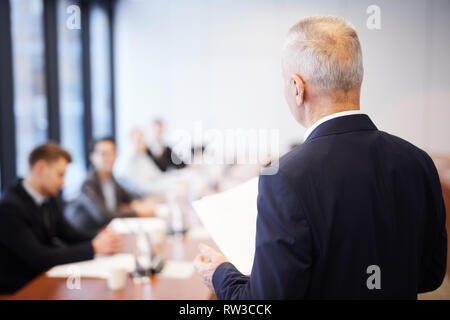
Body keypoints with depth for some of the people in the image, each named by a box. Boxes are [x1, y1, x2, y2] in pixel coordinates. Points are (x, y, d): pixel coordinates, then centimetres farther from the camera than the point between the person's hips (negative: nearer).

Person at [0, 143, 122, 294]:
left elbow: (67, 233, 11)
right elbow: (38, 257, -25)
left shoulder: (51, 199, 2)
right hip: (16, 290, -7)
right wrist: (93, 248, -25)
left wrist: (99, 240, -9)